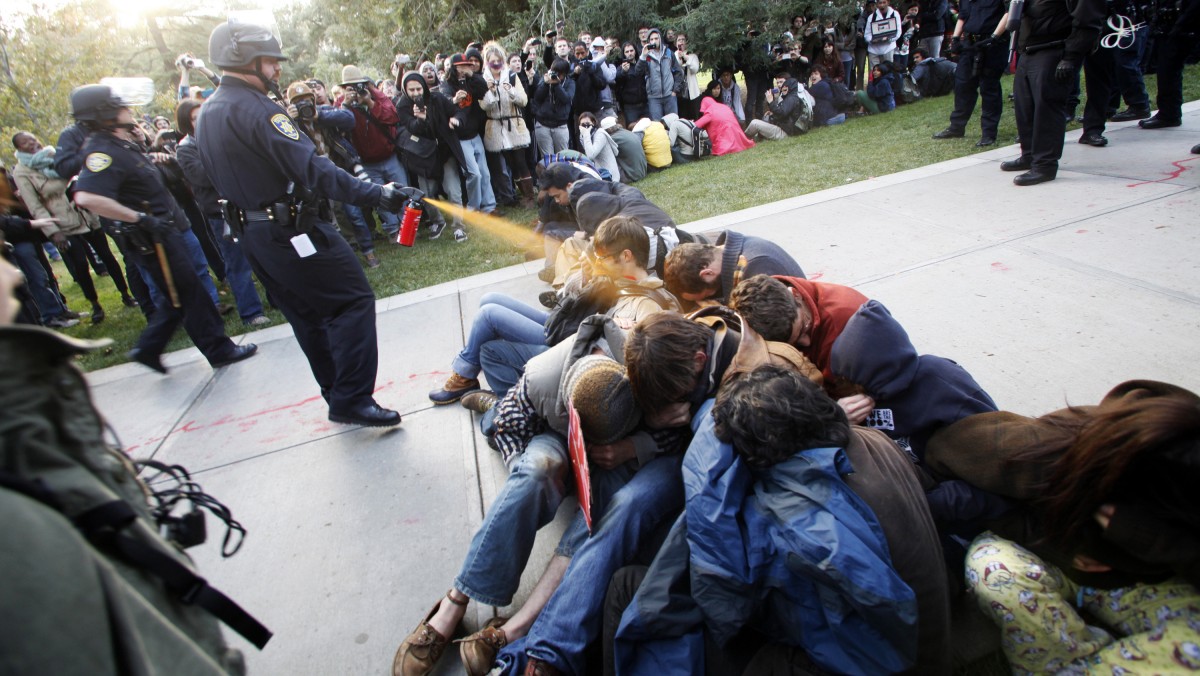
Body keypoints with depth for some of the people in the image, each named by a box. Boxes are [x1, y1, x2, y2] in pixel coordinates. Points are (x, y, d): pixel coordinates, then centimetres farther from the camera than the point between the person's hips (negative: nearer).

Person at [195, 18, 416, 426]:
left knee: (308, 316, 17)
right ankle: (353, 400, -8)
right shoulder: (253, 108, -17)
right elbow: (312, 168, -27)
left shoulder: (208, 113, 14)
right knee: (353, 301, -6)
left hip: (253, 234, 10)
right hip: (292, 232, -10)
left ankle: (338, 394, 26)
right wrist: (375, 195, -31)